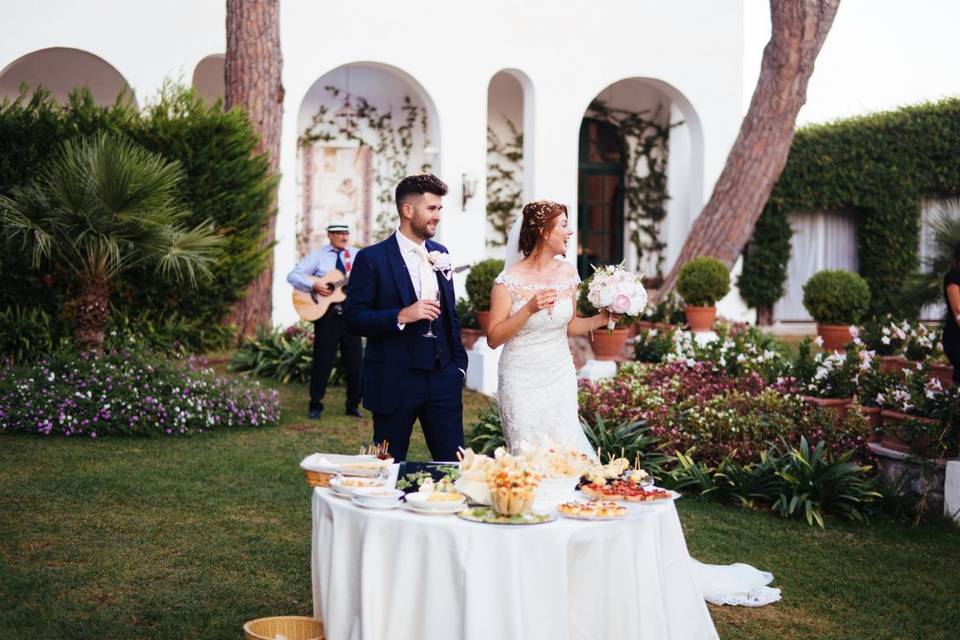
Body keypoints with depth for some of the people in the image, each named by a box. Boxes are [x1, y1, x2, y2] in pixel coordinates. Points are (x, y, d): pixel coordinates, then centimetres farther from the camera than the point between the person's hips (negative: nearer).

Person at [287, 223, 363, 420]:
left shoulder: (357, 255, 7)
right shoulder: (317, 256, 1)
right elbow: (292, 276, -4)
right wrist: (314, 286, -17)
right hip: (326, 314, -2)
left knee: (354, 360, 5)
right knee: (322, 361, 2)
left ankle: (353, 404, 17)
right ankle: (315, 405, 12)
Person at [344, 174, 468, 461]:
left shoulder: (440, 253, 12)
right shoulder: (372, 258, -6)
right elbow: (354, 319, -11)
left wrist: (459, 362, 13)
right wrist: (401, 316, -22)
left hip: (442, 376, 5)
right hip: (394, 381, -5)